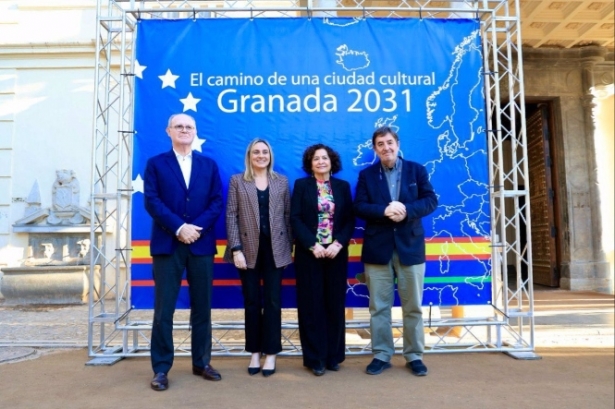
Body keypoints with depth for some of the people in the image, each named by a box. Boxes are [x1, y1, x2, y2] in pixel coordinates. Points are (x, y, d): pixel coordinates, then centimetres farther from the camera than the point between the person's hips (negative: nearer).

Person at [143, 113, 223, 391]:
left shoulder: (209, 165, 13)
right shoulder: (155, 164, 8)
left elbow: (217, 202, 4)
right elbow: (151, 201, -4)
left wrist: (197, 227, -11)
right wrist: (179, 228, -15)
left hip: (202, 244, 2)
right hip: (167, 244, -2)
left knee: (202, 307, 8)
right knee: (163, 309, 2)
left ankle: (202, 363, 22)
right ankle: (161, 369, 13)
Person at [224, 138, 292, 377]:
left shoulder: (282, 181, 9)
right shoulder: (237, 181, 5)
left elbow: (288, 215, 8)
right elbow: (231, 216, -1)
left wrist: (290, 247, 2)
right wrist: (236, 249, -9)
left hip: (275, 249, 1)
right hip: (249, 249, 0)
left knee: (273, 301, 3)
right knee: (252, 301, 6)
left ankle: (271, 353, 14)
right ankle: (255, 353, 19)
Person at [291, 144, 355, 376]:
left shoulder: (343, 187, 9)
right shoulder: (301, 185, 3)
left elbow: (350, 219, 3)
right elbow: (295, 219, -5)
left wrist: (338, 244, -12)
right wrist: (312, 245, -15)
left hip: (336, 253, 2)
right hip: (309, 253, -2)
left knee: (335, 304, 7)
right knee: (312, 305, 2)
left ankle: (334, 356, 20)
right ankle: (315, 358, 12)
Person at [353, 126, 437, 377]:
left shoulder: (417, 170, 7)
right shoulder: (366, 175, 7)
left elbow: (431, 201, -1)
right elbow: (359, 207, -2)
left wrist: (406, 211, -17)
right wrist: (384, 211, -19)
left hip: (410, 246, 0)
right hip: (377, 248, 0)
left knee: (413, 306, 8)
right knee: (378, 306, 6)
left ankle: (414, 356, 21)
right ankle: (381, 355, 19)